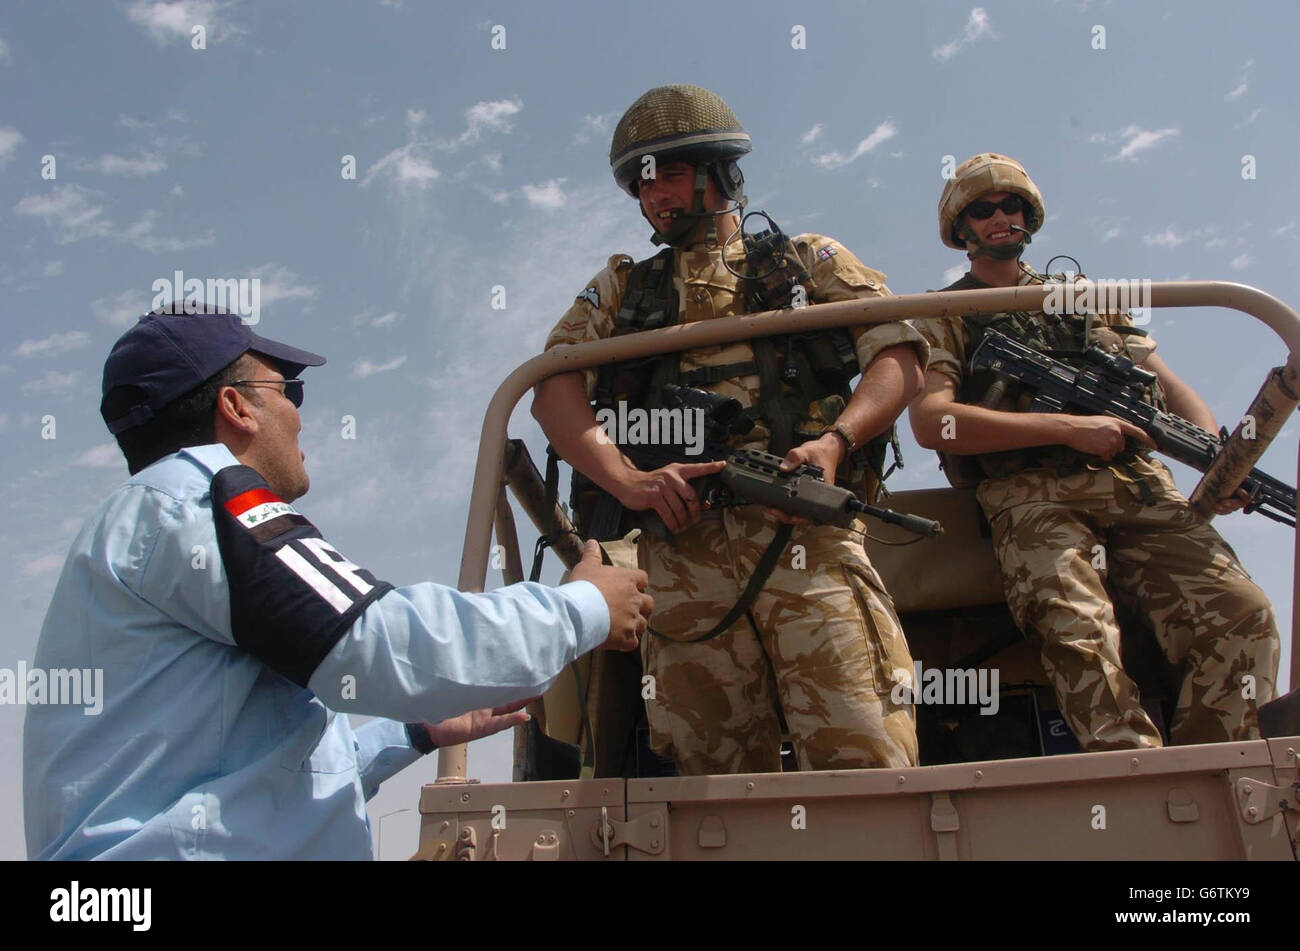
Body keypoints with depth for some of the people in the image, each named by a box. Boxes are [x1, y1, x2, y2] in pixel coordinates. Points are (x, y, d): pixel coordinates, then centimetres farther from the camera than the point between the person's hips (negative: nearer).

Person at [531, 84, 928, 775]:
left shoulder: (809, 262, 23)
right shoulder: (621, 289, 26)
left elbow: (900, 355, 10)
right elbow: (553, 389, 10)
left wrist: (834, 441, -11)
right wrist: (628, 481, -9)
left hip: (806, 541, -1)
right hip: (680, 549, 2)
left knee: (864, 758, -14)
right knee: (717, 773, -1)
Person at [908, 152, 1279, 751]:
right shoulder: (945, 317, 17)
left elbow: (1171, 386, 25)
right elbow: (931, 422, -1)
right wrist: (1070, 428, -8)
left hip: (1139, 485, 4)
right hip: (1032, 494, -4)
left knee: (1242, 614, -21)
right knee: (1080, 636, -32)